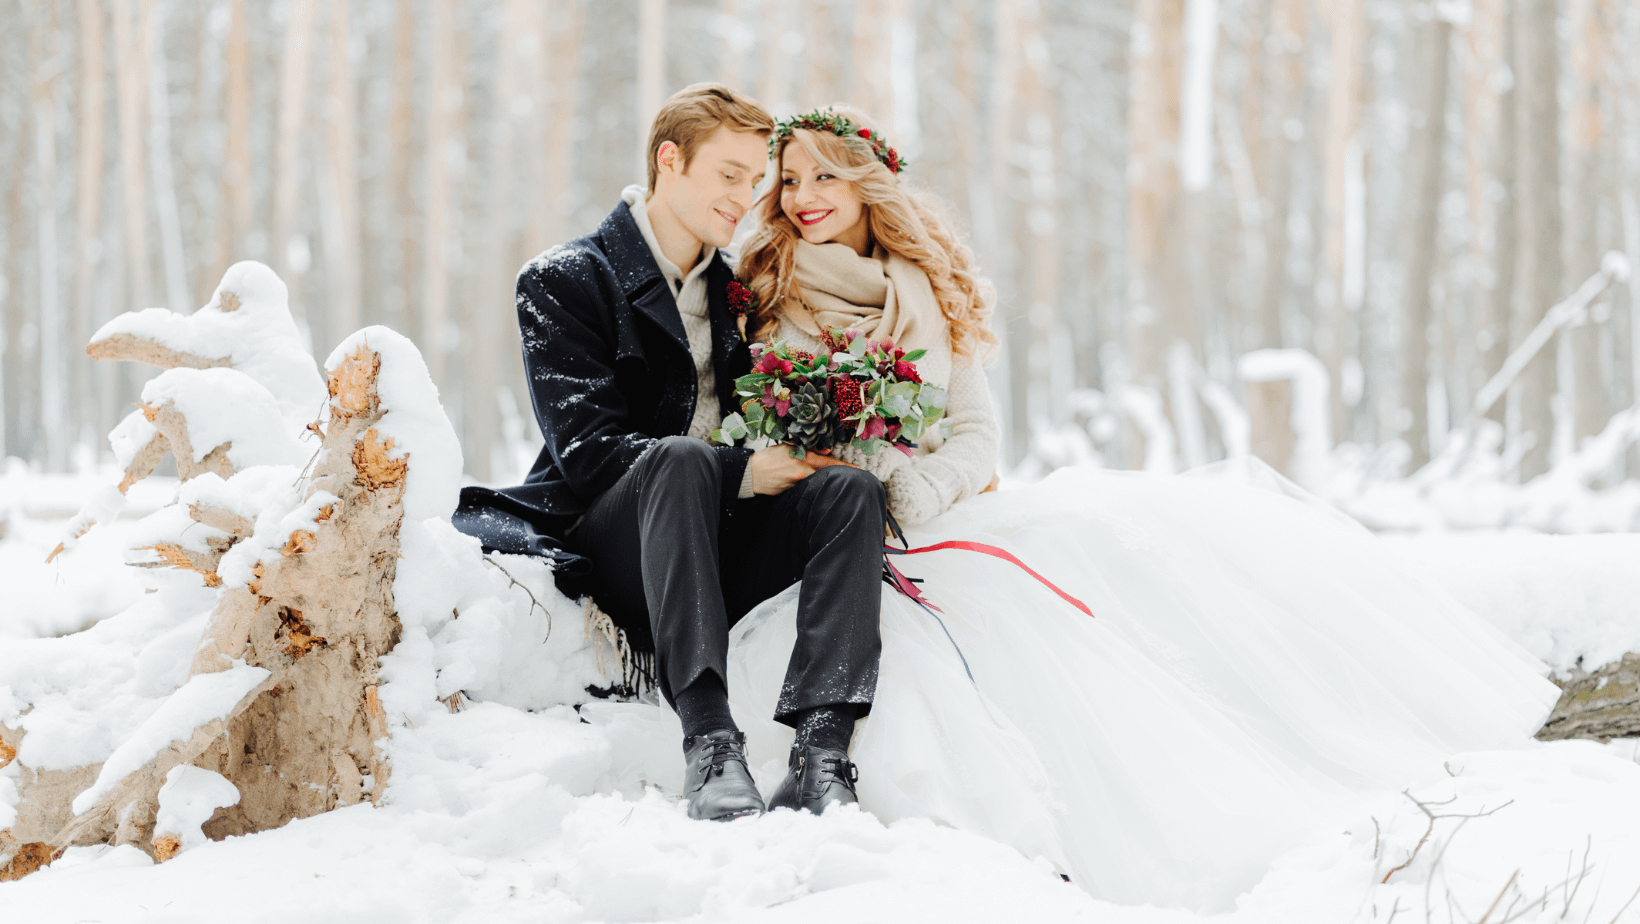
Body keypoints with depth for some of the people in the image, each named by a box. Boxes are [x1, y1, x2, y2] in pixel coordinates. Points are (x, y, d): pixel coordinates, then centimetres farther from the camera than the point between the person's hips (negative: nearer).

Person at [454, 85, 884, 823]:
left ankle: (820, 755, -40)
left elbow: (759, 427, 21)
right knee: (683, 458, -36)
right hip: (606, 550, -5)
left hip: (711, 552, 5)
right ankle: (709, 744, -49)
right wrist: (742, 471, -20)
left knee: (850, 489, -22)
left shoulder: (730, 290, 19)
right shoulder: (564, 282, -1)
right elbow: (587, 451, -13)